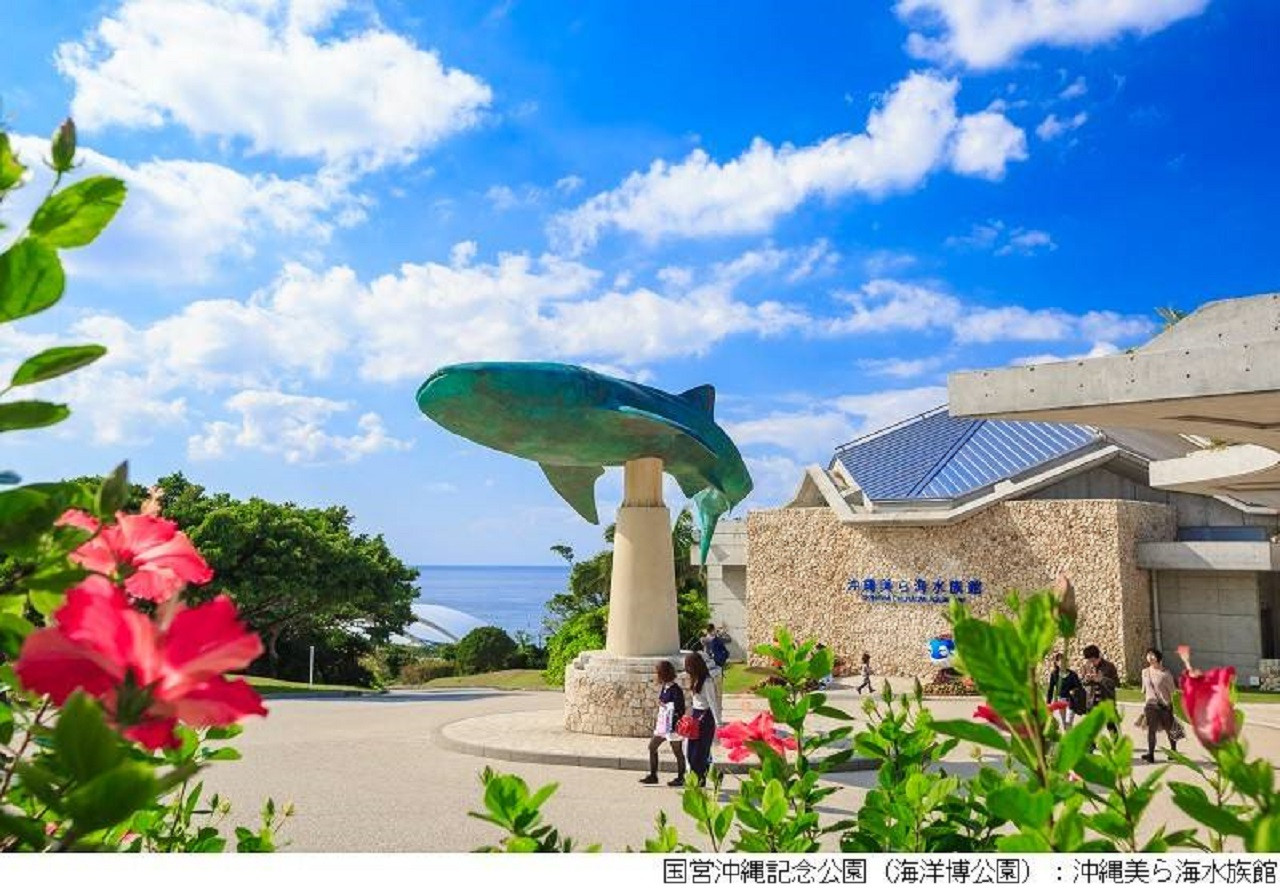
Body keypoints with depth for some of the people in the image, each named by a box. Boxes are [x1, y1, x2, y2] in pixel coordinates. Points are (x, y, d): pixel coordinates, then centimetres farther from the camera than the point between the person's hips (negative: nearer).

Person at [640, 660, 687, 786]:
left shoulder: (675, 690, -19)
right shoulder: (664, 688, 7)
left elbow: (679, 710, -21)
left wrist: (664, 705, -20)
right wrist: (656, 722, 16)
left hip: (673, 726, -9)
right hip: (662, 724, 9)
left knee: (677, 752, 5)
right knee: (652, 746, 12)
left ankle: (680, 778, 18)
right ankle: (653, 775, 22)